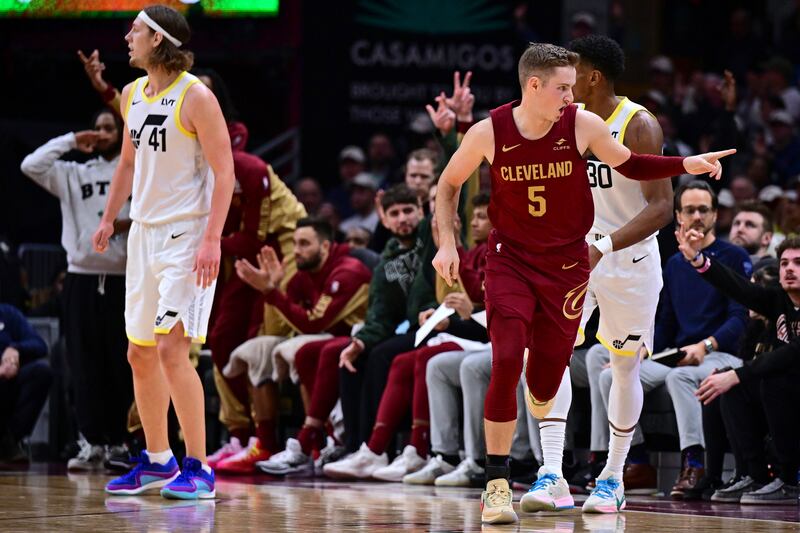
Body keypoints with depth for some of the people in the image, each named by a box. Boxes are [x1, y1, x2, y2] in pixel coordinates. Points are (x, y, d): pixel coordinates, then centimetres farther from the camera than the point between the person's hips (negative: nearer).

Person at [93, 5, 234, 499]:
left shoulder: (195, 97, -13)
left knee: (172, 348, -16)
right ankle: (158, 460, 25)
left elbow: (225, 172, -15)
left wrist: (213, 239, -22)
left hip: (186, 235, -8)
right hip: (144, 232, 8)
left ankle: (198, 469, -12)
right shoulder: (133, 94, 11)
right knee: (141, 352, 12)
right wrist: (109, 218, 22)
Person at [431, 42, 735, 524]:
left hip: (567, 264, 1)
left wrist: (687, 165, -3)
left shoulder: (584, 126, -9)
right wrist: (447, 243, -3)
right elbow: (449, 184, 6)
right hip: (510, 261, -1)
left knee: (545, 385, 1)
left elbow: (629, 165, 8)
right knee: (507, 365, -20)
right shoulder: (489, 132, -10)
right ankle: (497, 485, -12)